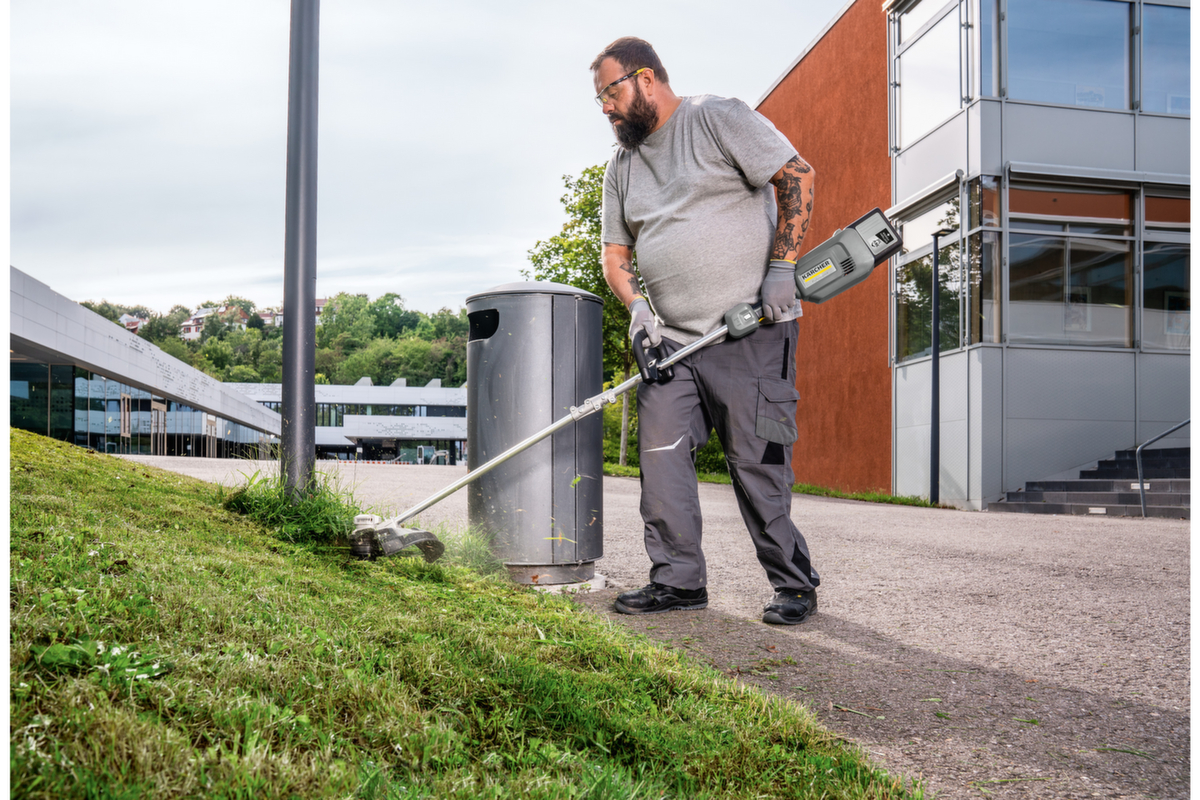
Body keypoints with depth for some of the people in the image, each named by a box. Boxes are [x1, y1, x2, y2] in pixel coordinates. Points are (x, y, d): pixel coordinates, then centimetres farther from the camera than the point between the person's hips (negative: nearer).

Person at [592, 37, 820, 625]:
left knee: (757, 462, -4)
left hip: (750, 332, -6)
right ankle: (678, 581, 9)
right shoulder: (622, 164, 18)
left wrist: (781, 268, -14)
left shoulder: (718, 118, -1)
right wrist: (636, 303, -1)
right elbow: (614, 253, 19)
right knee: (660, 456, -1)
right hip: (670, 339, 7)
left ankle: (795, 585, 11)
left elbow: (796, 175, -6)